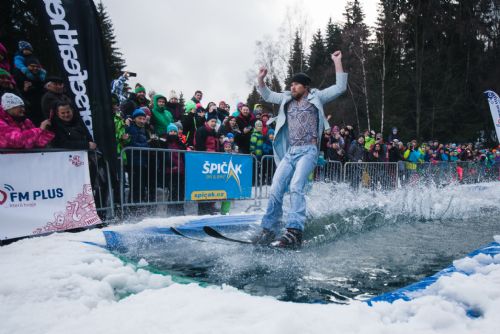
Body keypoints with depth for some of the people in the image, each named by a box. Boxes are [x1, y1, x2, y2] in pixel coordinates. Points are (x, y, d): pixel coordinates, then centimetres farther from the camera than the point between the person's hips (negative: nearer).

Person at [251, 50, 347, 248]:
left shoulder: (316, 98, 8)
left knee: (296, 186, -25)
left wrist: (337, 62, 0)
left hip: (308, 151, -5)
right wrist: (261, 80, 16)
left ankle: (294, 233, -29)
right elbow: (267, 96, 31)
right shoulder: (287, 99, 20)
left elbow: (340, 87, 3)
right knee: (275, 189, -2)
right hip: (290, 152, 6)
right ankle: (268, 230, 6)